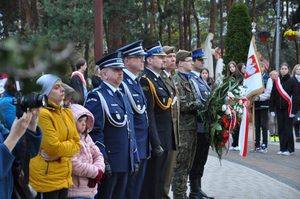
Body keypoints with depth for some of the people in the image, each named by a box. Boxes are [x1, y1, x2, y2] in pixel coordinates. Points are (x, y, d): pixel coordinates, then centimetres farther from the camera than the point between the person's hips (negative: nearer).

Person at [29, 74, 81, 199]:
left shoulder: (67, 112, 11)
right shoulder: (42, 114, -15)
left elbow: (77, 143, 8)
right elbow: (53, 148, -20)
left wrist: (58, 154, -9)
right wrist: (69, 144, -1)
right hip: (46, 177, -7)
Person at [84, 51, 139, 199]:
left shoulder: (123, 97, 18)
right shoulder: (96, 97, -8)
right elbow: (94, 132, -14)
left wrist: (135, 160, 17)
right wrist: (102, 161, -18)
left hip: (125, 164, 8)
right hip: (108, 164, -8)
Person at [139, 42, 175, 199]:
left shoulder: (159, 79, 15)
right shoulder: (145, 80, -15)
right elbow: (149, 114, -20)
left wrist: (168, 140, 16)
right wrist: (156, 143, -23)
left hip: (165, 138, 10)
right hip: (156, 138, -10)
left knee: (160, 180, 16)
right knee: (151, 182, -3)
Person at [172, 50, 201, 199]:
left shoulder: (188, 80, 19)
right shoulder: (176, 81, -12)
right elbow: (181, 105, -19)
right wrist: (198, 105, -10)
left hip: (191, 126, 10)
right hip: (183, 128, -10)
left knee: (188, 163, 13)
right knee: (181, 164, -5)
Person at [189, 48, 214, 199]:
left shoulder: (201, 79, 18)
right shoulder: (189, 79, -12)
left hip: (206, 125, 9)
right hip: (198, 125, -9)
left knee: (202, 159, 13)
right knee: (196, 159, -3)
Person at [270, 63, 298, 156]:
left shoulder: (292, 81, -3)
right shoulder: (276, 81, 8)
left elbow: (295, 96, -5)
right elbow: (273, 95, 11)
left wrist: (293, 110, -10)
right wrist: (272, 109, 6)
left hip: (288, 108, -4)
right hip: (279, 108, 4)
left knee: (288, 128, -1)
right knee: (281, 128, 5)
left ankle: (289, 149, 6)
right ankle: (283, 148, 12)